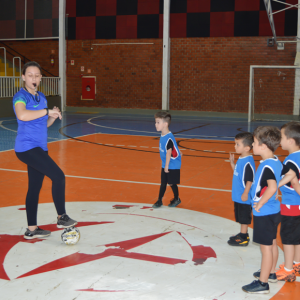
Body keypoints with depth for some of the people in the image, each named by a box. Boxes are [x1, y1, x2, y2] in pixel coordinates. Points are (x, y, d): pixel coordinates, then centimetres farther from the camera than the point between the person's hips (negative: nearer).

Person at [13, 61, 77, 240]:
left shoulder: (41, 98, 14)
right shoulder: (21, 97, -12)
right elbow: (22, 115, -35)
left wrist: (53, 116, 1)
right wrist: (47, 111, -25)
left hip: (39, 148, 9)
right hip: (27, 148, -9)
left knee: (35, 188, 12)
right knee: (58, 176, -15)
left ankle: (32, 229, 20)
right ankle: (62, 217, -2)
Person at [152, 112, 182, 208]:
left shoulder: (168, 138, -26)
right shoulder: (163, 136, 0)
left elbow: (169, 153, -23)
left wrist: (166, 166, -18)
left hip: (173, 166, -8)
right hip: (165, 165, 8)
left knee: (172, 183, 6)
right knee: (163, 183, 13)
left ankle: (177, 199, 26)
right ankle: (159, 200, 22)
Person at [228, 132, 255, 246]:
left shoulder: (248, 162, -23)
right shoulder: (241, 159, 6)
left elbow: (250, 180, -22)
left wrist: (245, 194, -20)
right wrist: (232, 162, 8)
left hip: (244, 197, -9)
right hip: (238, 195, 9)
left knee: (244, 218, 3)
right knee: (241, 217, 20)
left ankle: (243, 238, 13)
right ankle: (243, 234, 32)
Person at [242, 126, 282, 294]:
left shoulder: (266, 166, -25)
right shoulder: (277, 162, 4)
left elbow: (272, 187, -38)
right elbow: (278, 182, 17)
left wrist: (259, 204, -26)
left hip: (264, 213, -10)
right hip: (274, 210, 10)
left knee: (266, 247, -1)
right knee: (272, 243, 22)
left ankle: (262, 283, 8)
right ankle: (271, 273, 39)